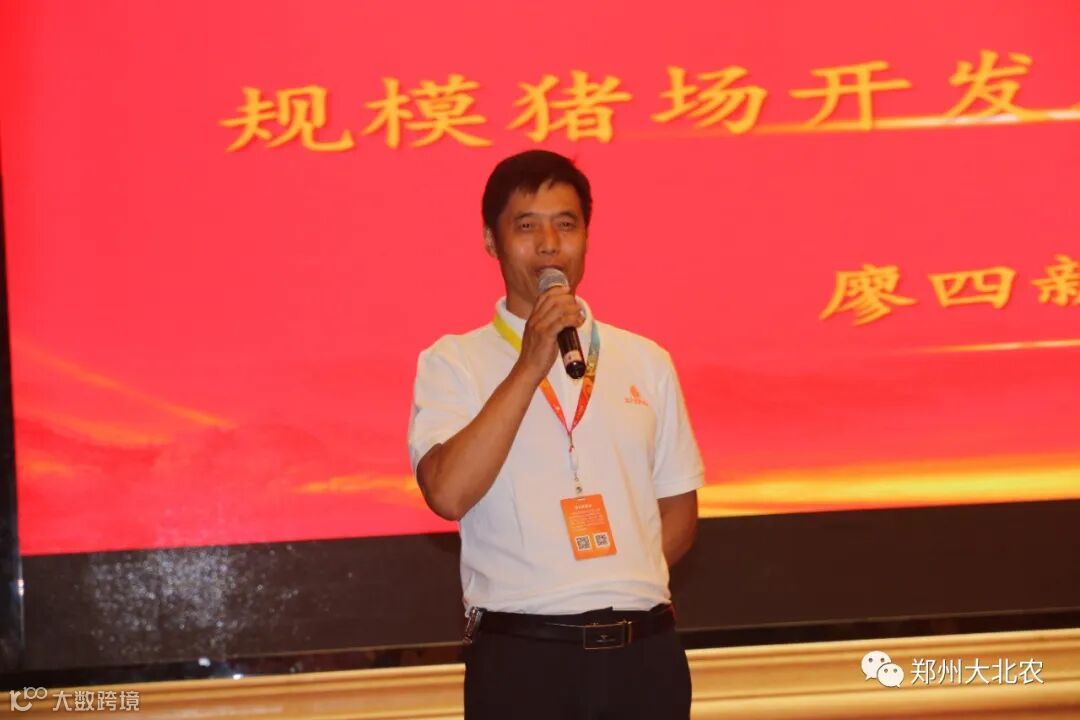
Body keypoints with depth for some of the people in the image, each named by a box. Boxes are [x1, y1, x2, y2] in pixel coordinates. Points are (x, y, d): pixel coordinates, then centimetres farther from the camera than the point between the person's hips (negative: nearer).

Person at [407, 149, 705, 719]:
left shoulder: (645, 361, 11)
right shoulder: (452, 363, 2)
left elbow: (678, 511, 16)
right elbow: (448, 493, -14)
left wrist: (618, 591, 1)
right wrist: (529, 367, -16)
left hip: (643, 652, 3)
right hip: (520, 656, -3)